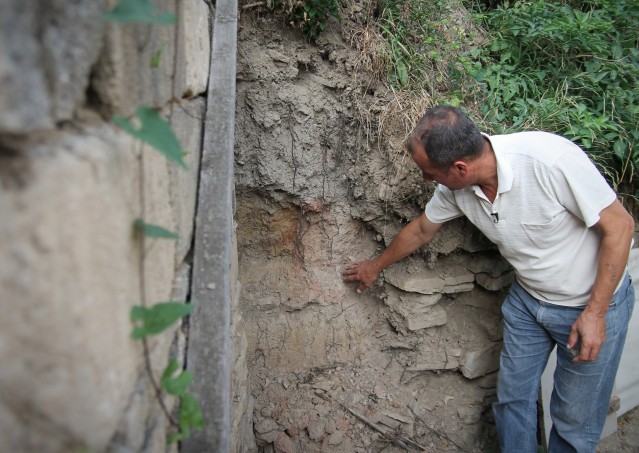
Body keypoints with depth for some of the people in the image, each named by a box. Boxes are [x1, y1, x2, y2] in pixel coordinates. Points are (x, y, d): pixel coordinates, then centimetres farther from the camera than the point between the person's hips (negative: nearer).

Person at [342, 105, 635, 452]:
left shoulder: (550, 159, -34)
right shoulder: (454, 187, -15)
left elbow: (620, 226, -22)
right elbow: (421, 230, 6)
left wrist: (595, 312, -21)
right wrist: (376, 265, 20)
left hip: (593, 303, -5)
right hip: (527, 298, 5)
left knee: (575, 420, 8)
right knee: (512, 397, 14)